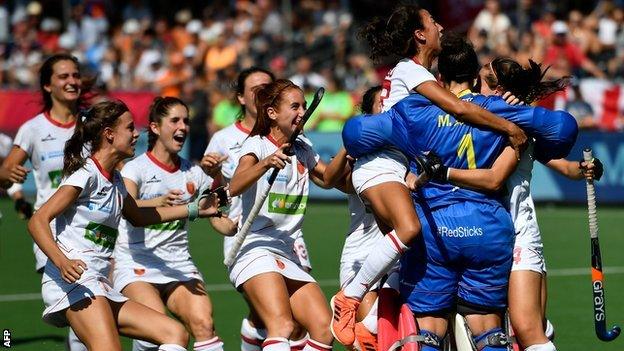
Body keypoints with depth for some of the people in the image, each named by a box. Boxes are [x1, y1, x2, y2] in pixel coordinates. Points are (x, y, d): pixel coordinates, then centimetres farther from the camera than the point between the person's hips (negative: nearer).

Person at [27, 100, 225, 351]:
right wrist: (62, 263, -32)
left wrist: (195, 209, 39)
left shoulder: (115, 180, 19)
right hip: (72, 281, -9)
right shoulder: (86, 174, -7)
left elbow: (137, 216, 41)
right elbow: (38, 221, -15)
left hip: (99, 288, 9)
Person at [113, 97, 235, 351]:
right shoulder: (135, 168, -3)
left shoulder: (194, 174, 10)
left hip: (179, 266, 4)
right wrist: (158, 202, -42)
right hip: (136, 265, -4)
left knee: (204, 323, -23)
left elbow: (223, 224, 10)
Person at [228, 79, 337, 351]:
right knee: (282, 326, -27)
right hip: (254, 250, -7)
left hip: (289, 255, 7)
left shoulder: (303, 149, 14)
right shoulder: (257, 144, -4)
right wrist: (266, 163, -40)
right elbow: (234, 187, -23)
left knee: (324, 329, -9)